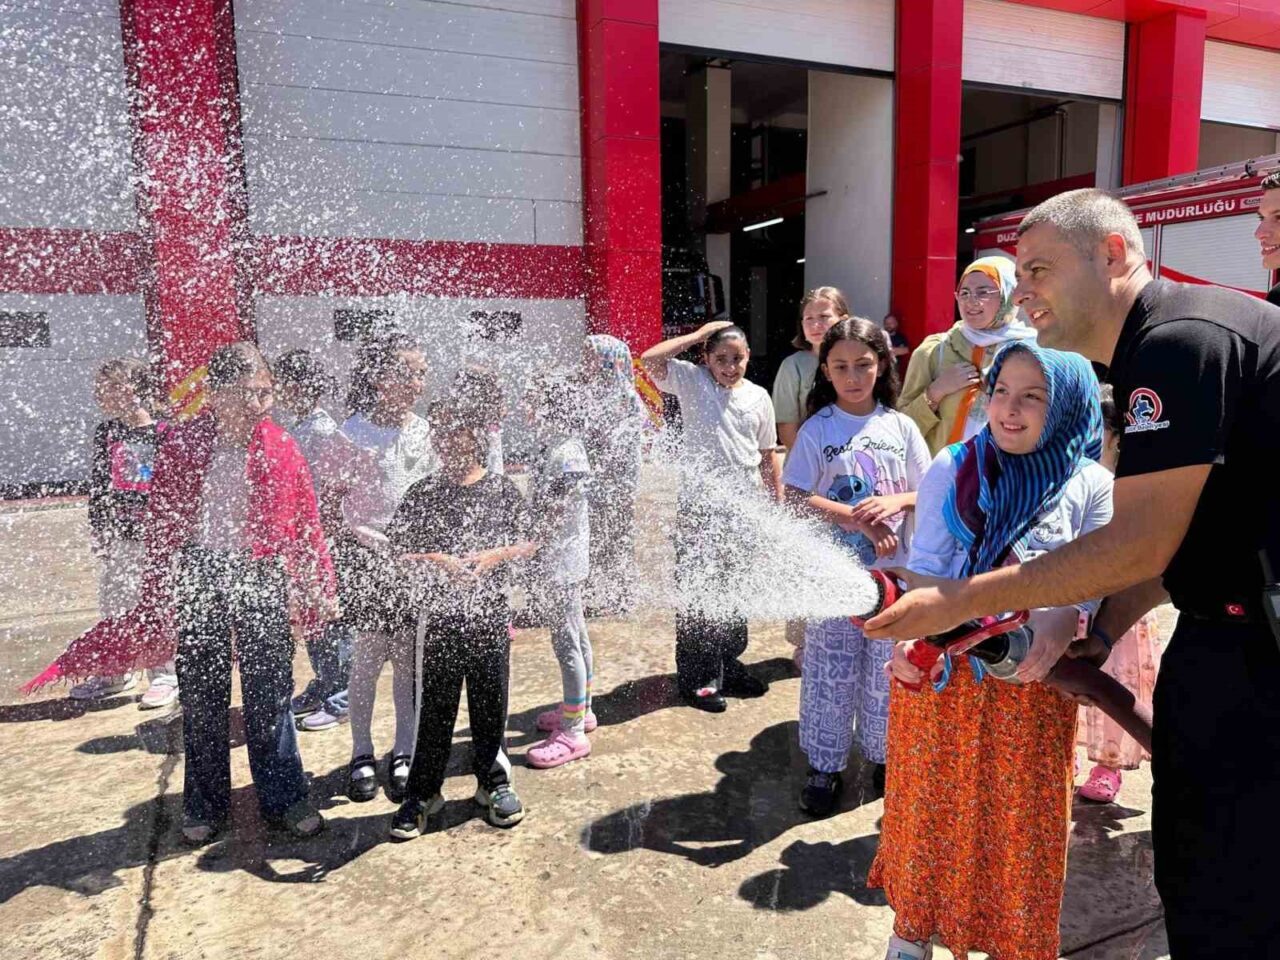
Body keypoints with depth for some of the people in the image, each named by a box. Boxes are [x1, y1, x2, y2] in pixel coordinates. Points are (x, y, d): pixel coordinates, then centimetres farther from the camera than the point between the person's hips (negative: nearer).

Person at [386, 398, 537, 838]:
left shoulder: (502, 489, 3)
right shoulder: (423, 493, 3)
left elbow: (528, 544, 2)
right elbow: (397, 549, -1)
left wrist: (490, 557, -13)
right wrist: (439, 561, -15)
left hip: (490, 612, 1)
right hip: (438, 613, 0)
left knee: (491, 703, 11)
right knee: (435, 707, 7)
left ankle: (493, 783, 30)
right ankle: (422, 793, 22)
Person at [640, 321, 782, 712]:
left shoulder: (758, 397, 7)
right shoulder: (693, 381, -2)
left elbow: (768, 454, 13)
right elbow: (650, 360, -18)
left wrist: (779, 502, 12)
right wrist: (698, 335, -10)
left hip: (745, 505, 4)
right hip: (699, 504, -4)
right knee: (696, 592, 1)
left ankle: (728, 666, 31)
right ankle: (696, 678, 13)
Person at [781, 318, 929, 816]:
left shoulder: (900, 426, 4)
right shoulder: (816, 429, -3)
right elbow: (795, 497, -11)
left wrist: (894, 502, -15)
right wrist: (859, 520, -19)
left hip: (893, 570, 2)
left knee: (887, 670, 13)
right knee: (831, 671, 6)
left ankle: (884, 755, 33)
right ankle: (825, 766, 20)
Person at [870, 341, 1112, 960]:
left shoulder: (1091, 488, -5)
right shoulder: (951, 470, -3)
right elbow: (924, 570, -5)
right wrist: (908, 641, -22)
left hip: (1029, 683, 0)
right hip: (933, 672, 1)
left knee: (1018, 821, 14)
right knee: (927, 808, 16)